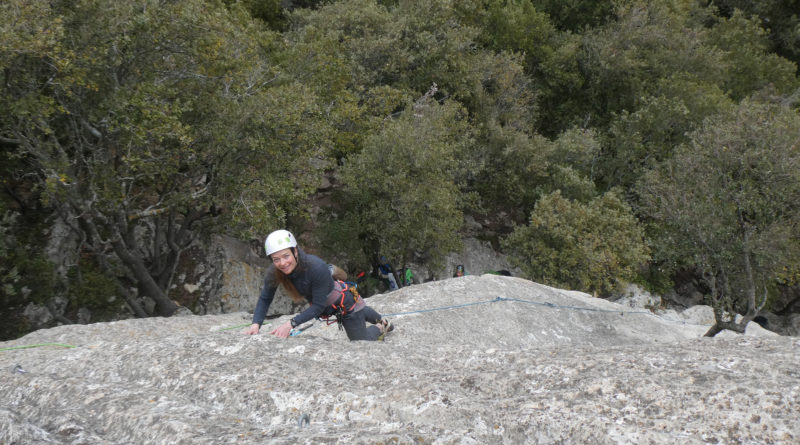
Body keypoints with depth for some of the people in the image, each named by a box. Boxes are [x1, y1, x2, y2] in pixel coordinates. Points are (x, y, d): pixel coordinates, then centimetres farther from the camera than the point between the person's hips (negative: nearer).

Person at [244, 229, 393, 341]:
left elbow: (318, 307, -36)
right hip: (326, 307, 6)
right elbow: (264, 299, -15)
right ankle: (381, 319, 68)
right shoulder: (274, 274, -26)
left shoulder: (317, 268, -42)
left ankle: (380, 327, 42)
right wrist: (256, 324, -31)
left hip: (345, 302, -6)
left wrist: (291, 323, -44)